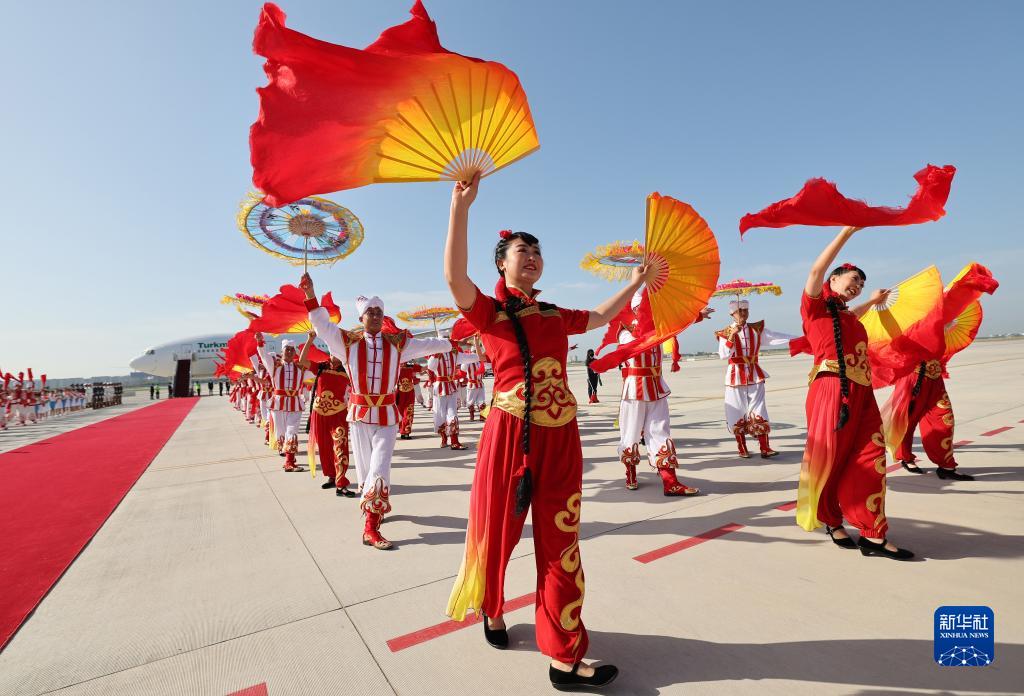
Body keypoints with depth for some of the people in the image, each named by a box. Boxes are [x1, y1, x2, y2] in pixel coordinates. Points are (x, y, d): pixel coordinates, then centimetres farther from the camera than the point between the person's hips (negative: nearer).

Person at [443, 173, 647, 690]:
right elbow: (454, 276, -22)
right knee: (497, 534, 13)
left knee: (560, 547, 10)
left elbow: (599, 317, 30)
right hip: (509, 435, -4)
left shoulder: (555, 315, 13)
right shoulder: (487, 312, -3)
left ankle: (565, 660, 25)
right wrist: (461, 204, -27)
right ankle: (491, 610, 45)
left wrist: (635, 282, 31)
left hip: (561, 439, 5)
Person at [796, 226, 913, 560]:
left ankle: (873, 536, 6)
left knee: (870, 461, 2)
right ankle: (832, 521, 19)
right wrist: (847, 231, -12)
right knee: (829, 461, 0)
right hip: (831, 393, -8)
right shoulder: (815, 305, 2)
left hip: (863, 396, 8)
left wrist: (872, 301, 58)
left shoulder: (845, 314, 24)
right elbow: (817, 270, -14)